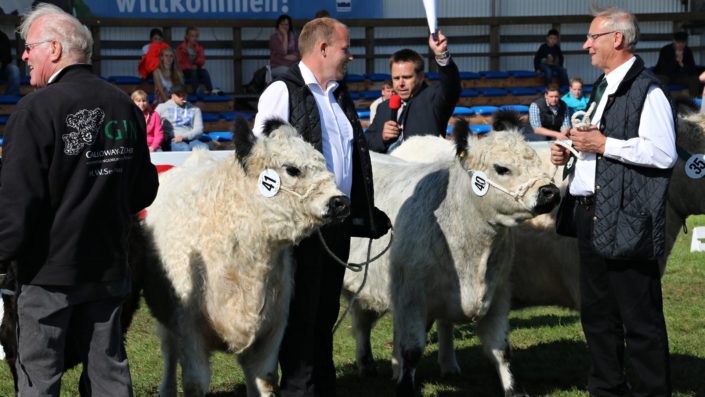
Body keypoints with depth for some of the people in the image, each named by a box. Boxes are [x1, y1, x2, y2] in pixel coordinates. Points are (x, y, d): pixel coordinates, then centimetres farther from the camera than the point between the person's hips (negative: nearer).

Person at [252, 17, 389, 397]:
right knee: (300, 312, -1)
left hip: (339, 220, 7)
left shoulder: (340, 97, 17)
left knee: (326, 310, 13)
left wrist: (367, 212, 17)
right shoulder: (282, 92, -6)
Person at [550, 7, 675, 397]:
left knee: (640, 320, -4)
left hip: (625, 219, -10)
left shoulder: (646, 90, -13)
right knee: (597, 313, 16)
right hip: (591, 216, 10)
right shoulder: (603, 87, 18)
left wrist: (605, 144, -19)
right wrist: (570, 152, 12)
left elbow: (663, 153, -22)